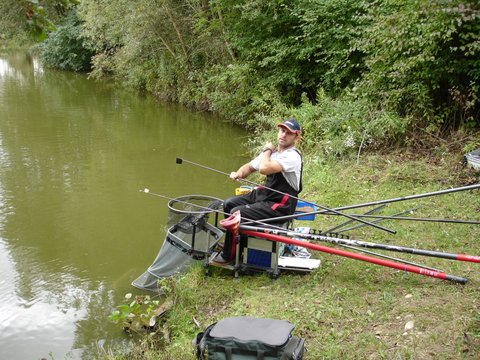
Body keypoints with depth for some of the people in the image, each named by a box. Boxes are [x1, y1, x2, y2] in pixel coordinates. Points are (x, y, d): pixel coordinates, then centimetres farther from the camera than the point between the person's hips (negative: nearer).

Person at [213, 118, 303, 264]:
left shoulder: (292, 156, -22)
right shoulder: (272, 151, 7)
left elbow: (264, 169, -34)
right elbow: (250, 167, 15)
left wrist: (267, 150, -14)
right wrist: (238, 174, -8)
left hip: (279, 205, -9)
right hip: (264, 194, 9)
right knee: (228, 203, 7)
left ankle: (228, 255, 0)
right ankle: (231, 241, 24)